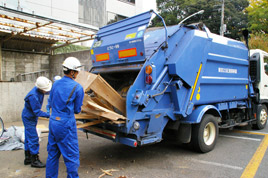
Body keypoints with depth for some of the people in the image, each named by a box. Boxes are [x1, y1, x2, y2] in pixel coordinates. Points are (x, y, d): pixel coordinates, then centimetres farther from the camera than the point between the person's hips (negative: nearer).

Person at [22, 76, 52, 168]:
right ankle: (34, 160, 6)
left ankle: (28, 158, 29)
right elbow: (37, 112, -28)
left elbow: (49, 91, 13)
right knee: (33, 139, -4)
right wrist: (49, 115, -31)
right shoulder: (33, 96, -33)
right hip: (28, 118, -9)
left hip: (31, 117, 9)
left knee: (29, 138, 17)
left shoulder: (40, 90, -9)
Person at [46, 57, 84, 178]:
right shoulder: (77, 87, -12)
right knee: (72, 156, 4)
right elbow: (77, 110, -3)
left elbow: (51, 103, 15)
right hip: (66, 124, -7)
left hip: (53, 121, 7)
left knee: (52, 154, 19)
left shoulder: (56, 84, 6)